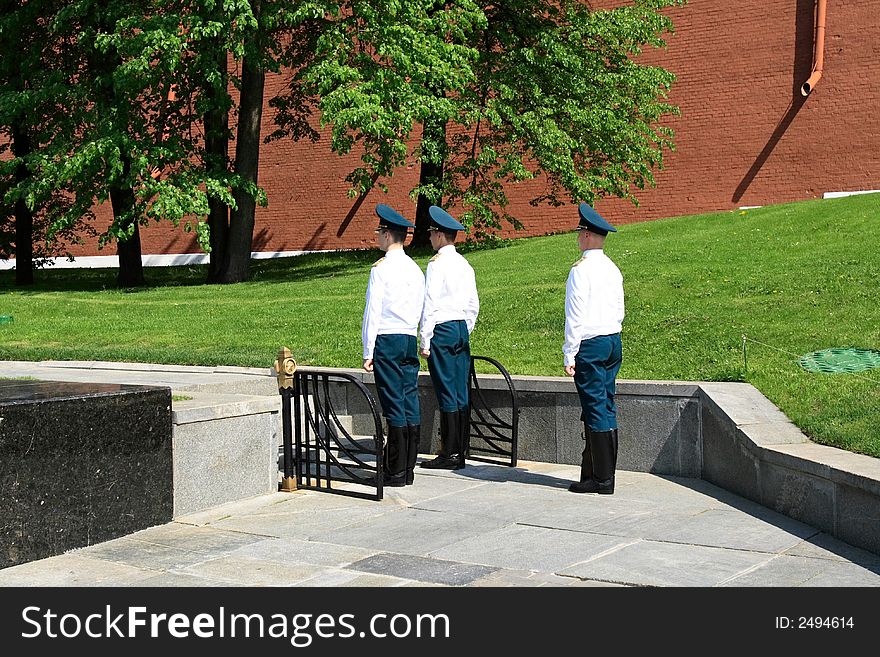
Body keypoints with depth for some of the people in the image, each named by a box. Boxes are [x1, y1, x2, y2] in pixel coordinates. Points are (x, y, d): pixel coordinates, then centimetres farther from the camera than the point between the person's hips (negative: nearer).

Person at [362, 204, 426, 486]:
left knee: (394, 407, -5)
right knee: (411, 406, 7)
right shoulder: (416, 269, 12)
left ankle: (395, 472, -2)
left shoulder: (381, 268, -8)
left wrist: (368, 352, -8)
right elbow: (421, 311, 14)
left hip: (386, 340, -7)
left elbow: (372, 312, -11)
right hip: (410, 339, 7)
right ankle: (409, 469, 12)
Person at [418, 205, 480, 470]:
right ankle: (460, 451, 13)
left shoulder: (437, 264, -10)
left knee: (446, 393, -6)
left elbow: (430, 305, -13)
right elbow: (474, 305, 15)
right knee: (461, 394, 8)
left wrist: (425, 341, -10)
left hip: (442, 330, -8)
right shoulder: (464, 264, 12)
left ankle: (449, 454, -3)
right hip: (462, 329, 8)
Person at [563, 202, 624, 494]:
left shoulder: (582, 269, -13)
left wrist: (569, 354, -11)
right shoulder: (612, 268, 12)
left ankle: (601, 479, -2)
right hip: (614, 341, 8)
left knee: (596, 409, -5)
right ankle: (598, 472, 18)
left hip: (590, 344, -8)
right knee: (606, 408, 11)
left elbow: (575, 316, -14)